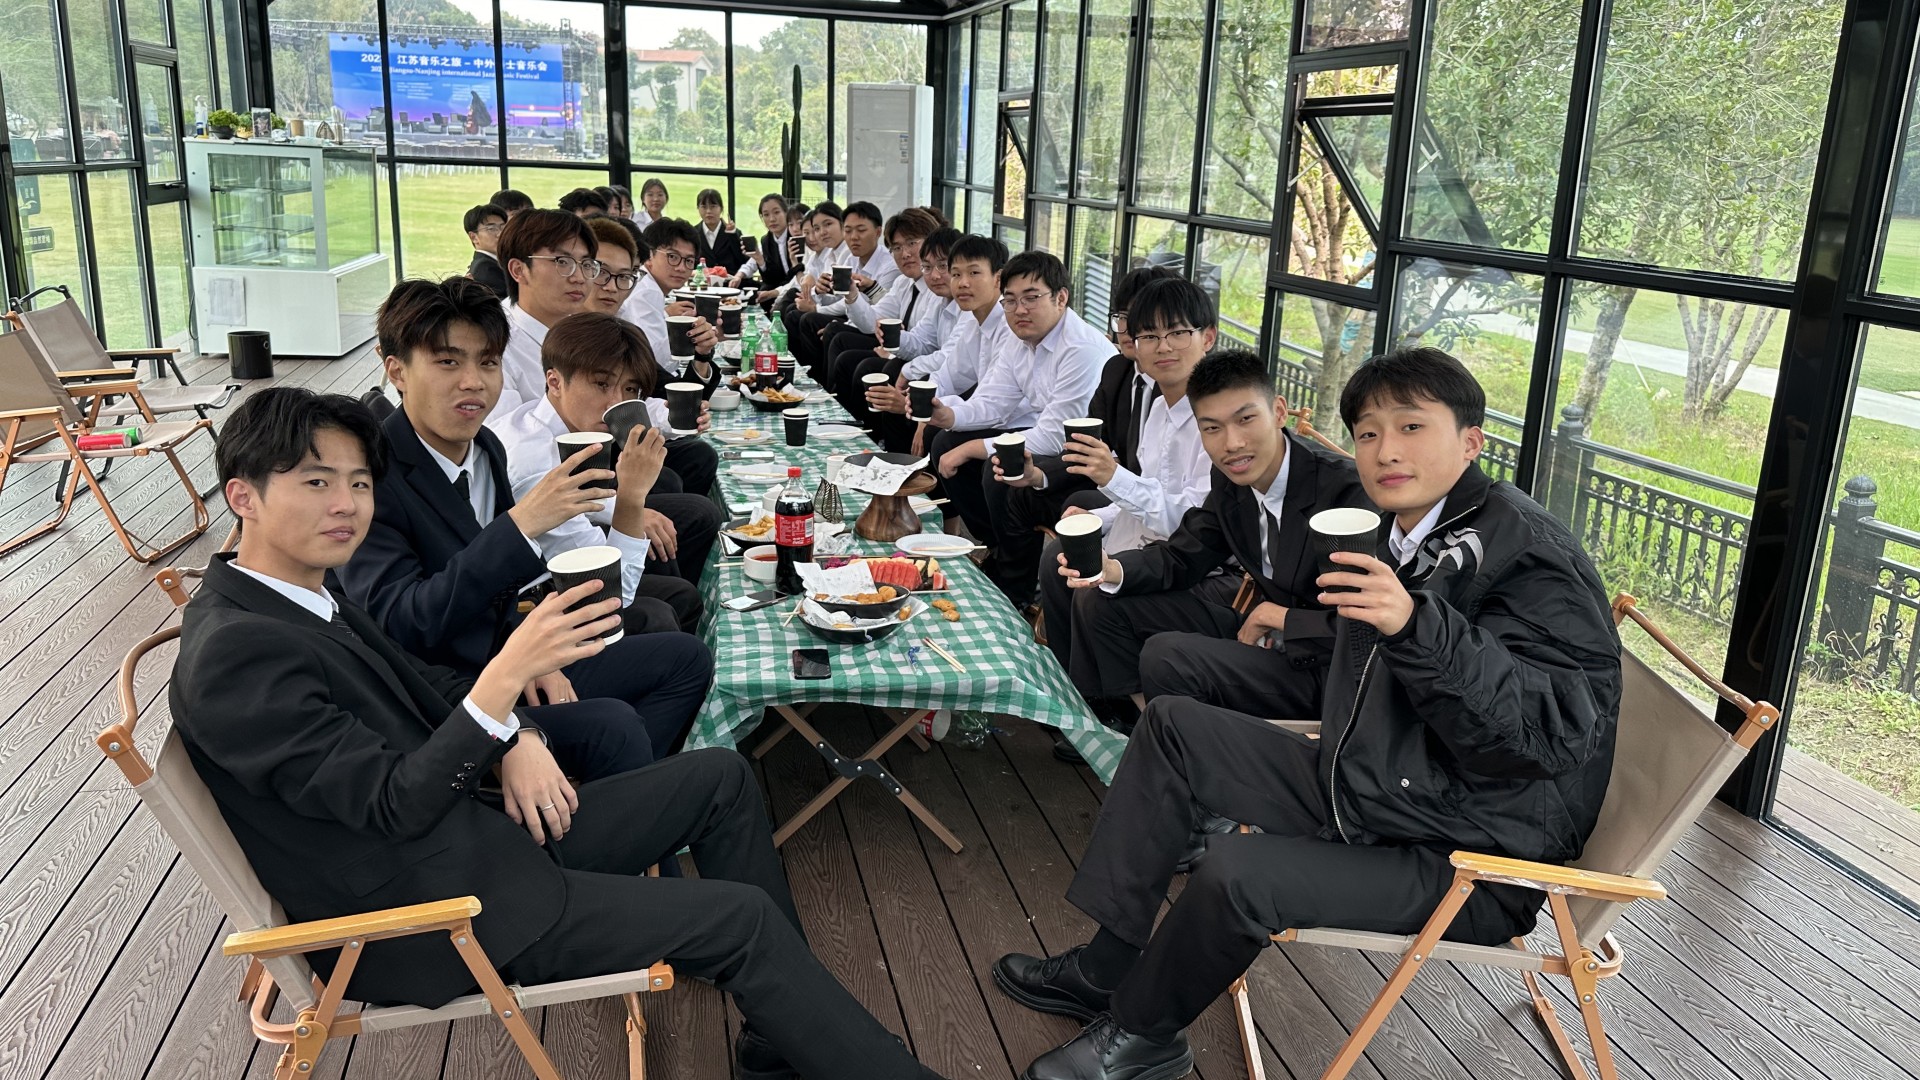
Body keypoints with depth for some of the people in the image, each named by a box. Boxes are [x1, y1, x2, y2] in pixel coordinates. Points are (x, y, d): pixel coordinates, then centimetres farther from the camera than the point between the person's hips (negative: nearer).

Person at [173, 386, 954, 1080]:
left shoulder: (303, 596, 5)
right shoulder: (237, 652, -23)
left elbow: (423, 686, 15)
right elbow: (395, 805, -25)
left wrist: (514, 739, -4)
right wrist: (505, 680, -35)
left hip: (474, 833, 10)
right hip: (430, 919, -9)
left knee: (721, 778, 8)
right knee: (744, 917, -10)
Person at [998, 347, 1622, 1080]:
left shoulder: (1532, 555, -19)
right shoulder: (1400, 536, 7)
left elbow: (1556, 731, -32)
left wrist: (1417, 626, -42)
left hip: (1466, 860, -9)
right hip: (1359, 792, 9)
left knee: (1235, 874, -29)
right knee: (1171, 725, 6)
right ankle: (1104, 966, 8)